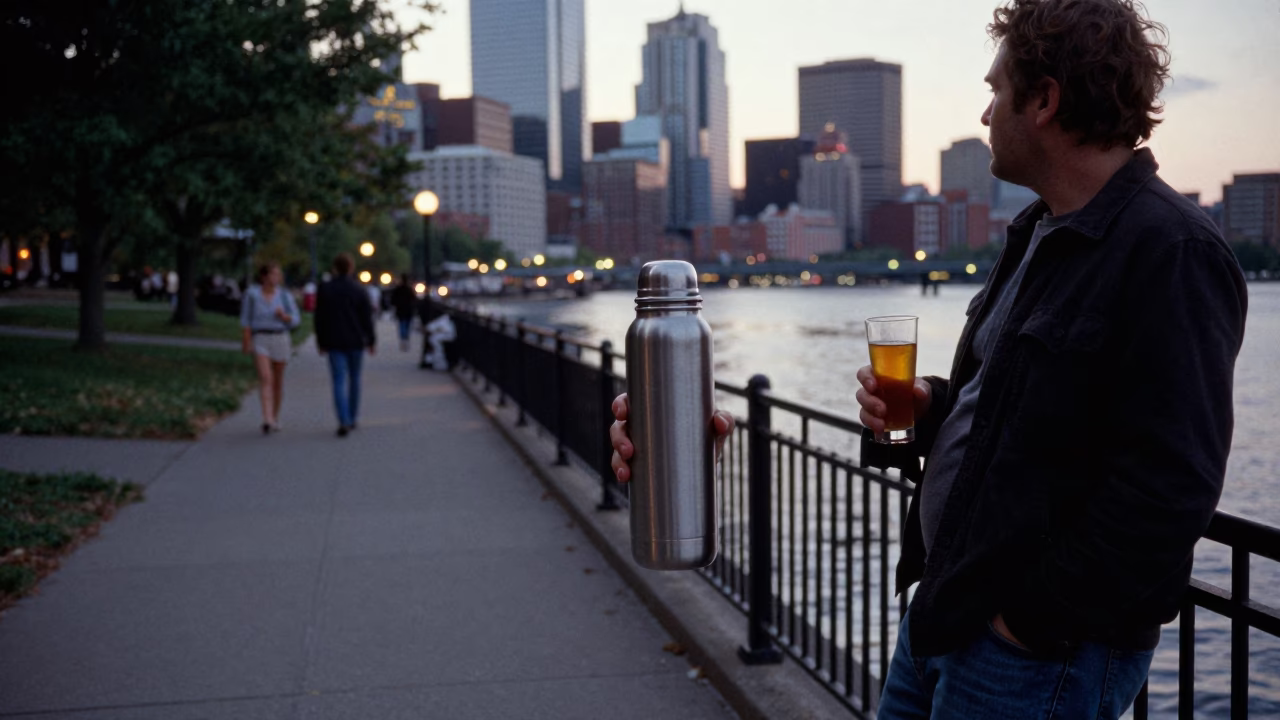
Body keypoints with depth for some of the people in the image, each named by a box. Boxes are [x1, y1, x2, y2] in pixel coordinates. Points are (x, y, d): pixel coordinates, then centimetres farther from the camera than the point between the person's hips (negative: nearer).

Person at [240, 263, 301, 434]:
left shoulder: (284, 295, 1)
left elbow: (296, 319, 2)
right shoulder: (252, 294, -3)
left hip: (280, 339, 2)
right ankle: (267, 421, -26)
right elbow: (246, 320, 0)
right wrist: (247, 343, -6)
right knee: (265, 378, -18)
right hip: (260, 339, -2)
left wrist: (283, 316, -19)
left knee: (278, 381, 11)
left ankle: (275, 418, 29)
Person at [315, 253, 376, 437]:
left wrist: (321, 341, 10)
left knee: (339, 381, -4)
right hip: (355, 341, 1)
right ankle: (352, 418, 22)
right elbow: (367, 318, -2)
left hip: (334, 342, -1)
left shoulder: (324, 289, -2)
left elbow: (319, 318, 2)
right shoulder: (359, 290, -3)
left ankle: (344, 421, -18)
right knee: (354, 378, 15)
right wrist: (371, 340, 6)